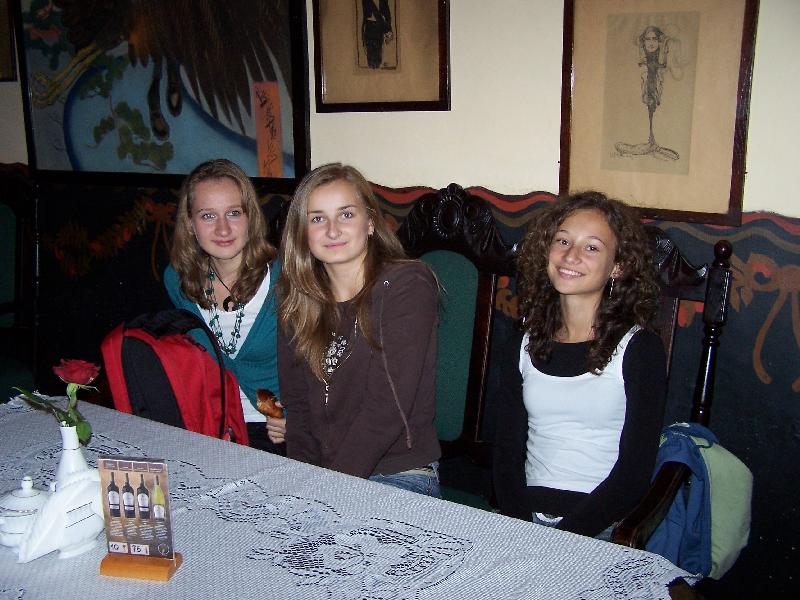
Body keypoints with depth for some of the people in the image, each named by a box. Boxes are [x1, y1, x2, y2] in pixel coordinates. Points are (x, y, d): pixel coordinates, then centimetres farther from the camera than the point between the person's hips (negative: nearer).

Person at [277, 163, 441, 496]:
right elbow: (296, 401, 8)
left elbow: (387, 407, -15)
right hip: (318, 471, 5)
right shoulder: (297, 297, 8)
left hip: (398, 473, -5)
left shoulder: (408, 286, -9)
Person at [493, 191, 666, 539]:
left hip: (602, 530, -3)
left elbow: (634, 472, -7)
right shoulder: (526, 344, 8)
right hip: (527, 521, 3)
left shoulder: (640, 349, -4)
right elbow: (508, 451, 5)